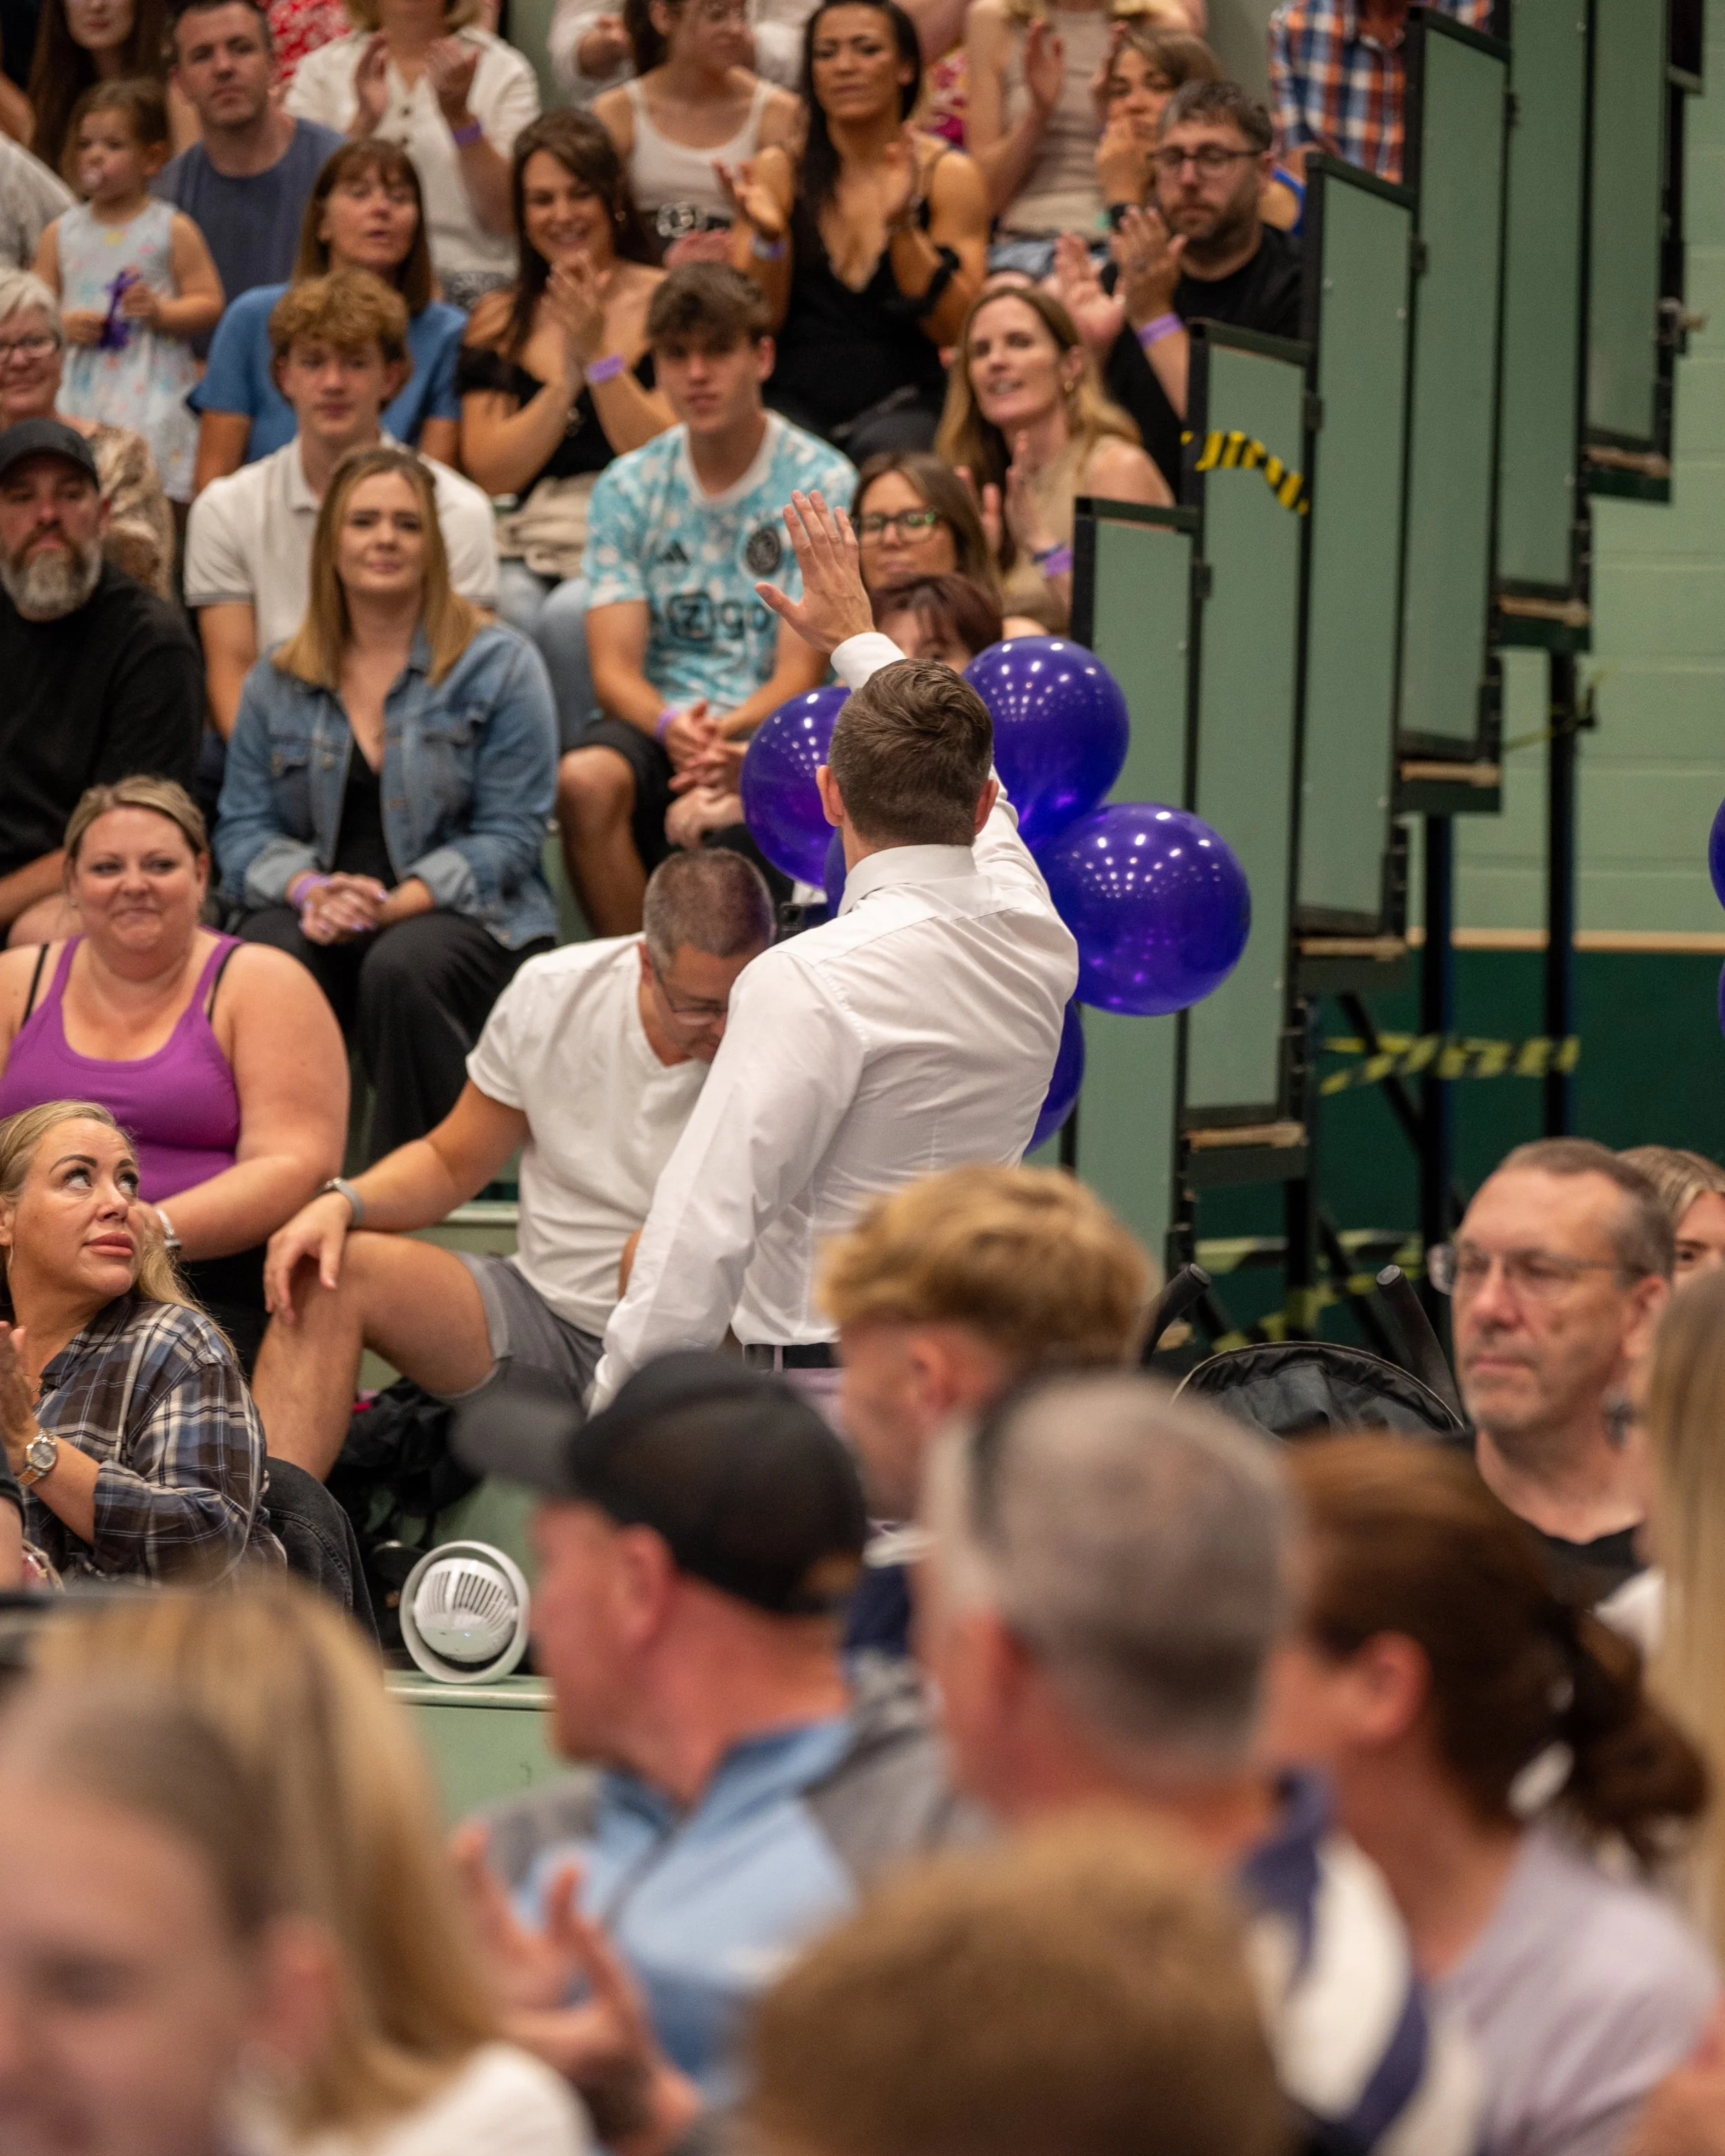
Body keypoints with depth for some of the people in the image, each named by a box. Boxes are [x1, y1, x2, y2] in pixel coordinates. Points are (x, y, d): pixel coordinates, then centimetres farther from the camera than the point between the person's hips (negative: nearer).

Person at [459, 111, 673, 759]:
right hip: (531, 546, 2)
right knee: (509, 618, -32)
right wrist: (569, 374, -5)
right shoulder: (498, 323, 15)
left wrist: (601, 356, -10)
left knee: (570, 616, -34)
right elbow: (492, 472, 4)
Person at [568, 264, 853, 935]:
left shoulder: (822, 485, -2)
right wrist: (670, 725, -23)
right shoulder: (627, 489, 8)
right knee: (585, 779, -32)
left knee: (712, 806, -37)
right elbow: (614, 669, 0)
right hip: (657, 720, 3)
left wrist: (729, 731, -28)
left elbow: (800, 676, -6)